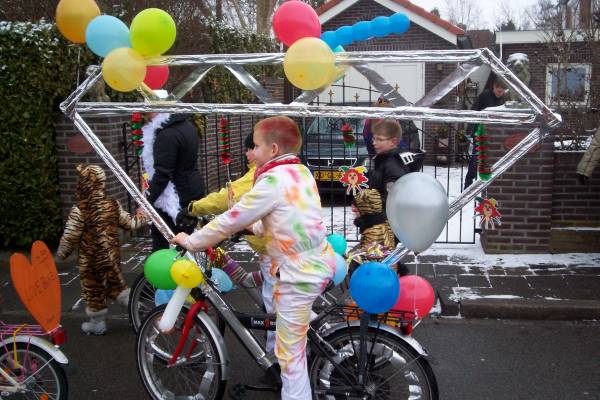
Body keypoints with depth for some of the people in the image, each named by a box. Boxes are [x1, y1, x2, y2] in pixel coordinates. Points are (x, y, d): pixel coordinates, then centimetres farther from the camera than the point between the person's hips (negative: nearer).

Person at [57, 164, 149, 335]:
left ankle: (97, 323, 25)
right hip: (112, 255, 4)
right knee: (116, 284, 20)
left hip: (90, 259, -4)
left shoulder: (79, 210, -18)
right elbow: (129, 223, 7)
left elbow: (70, 236, -12)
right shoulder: (113, 204, -3)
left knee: (93, 290, 12)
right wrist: (144, 218, 25)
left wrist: (61, 253, 5)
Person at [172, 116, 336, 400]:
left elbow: (231, 220, -12)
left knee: (290, 353, 3)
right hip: (321, 262, 9)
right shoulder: (300, 171, 7)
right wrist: (253, 226, 23)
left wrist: (191, 241, 0)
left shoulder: (273, 180, -17)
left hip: (299, 274, -9)